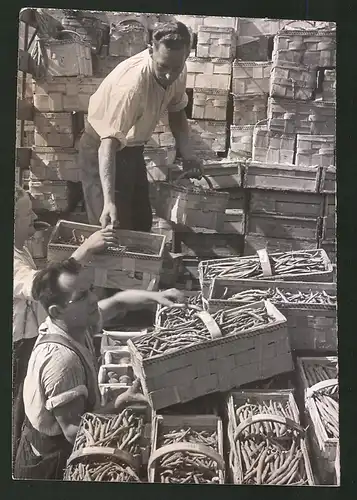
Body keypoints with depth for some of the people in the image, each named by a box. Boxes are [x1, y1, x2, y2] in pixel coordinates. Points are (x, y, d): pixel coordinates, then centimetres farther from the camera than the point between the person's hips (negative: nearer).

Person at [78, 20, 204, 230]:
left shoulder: (177, 72, -13)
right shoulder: (132, 83, -36)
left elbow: (176, 111, 7)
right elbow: (109, 144, -41)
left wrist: (188, 154, -9)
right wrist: (109, 201, -52)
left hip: (132, 149, 8)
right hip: (101, 149, -7)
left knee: (143, 223, 15)